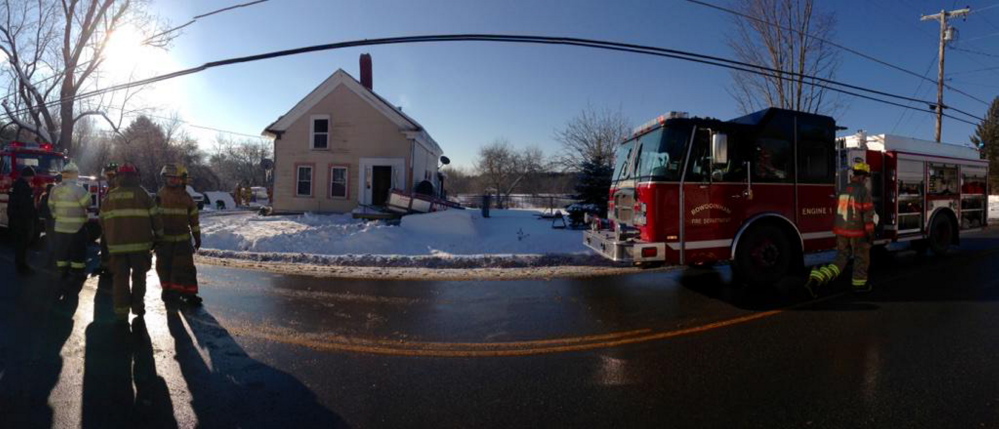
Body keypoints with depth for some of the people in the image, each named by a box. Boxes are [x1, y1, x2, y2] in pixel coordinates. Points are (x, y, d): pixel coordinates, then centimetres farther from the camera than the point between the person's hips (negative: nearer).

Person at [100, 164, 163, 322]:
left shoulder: (110, 197, 9)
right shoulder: (142, 194, -1)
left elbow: (103, 220, 16)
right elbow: (155, 217, -2)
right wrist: (158, 234, 13)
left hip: (116, 244, 2)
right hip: (139, 243, -2)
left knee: (120, 277, 9)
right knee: (139, 275, 13)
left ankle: (121, 311, 9)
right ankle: (137, 306, 18)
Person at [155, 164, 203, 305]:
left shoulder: (186, 198, 1)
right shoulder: (160, 196, 1)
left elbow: (194, 218, 7)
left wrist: (197, 237, 8)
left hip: (183, 239, -1)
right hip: (164, 239, 1)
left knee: (185, 267, -3)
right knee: (165, 267, 8)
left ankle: (190, 293, -1)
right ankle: (168, 290, 22)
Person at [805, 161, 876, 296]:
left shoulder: (844, 189, 7)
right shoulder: (864, 191, -14)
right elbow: (868, 215, -15)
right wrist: (871, 233, -9)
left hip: (841, 230, 6)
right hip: (857, 231, -6)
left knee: (840, 259, 10)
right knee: (861, 258, 15)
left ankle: (815, 280, -5)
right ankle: (859, 284, 28)